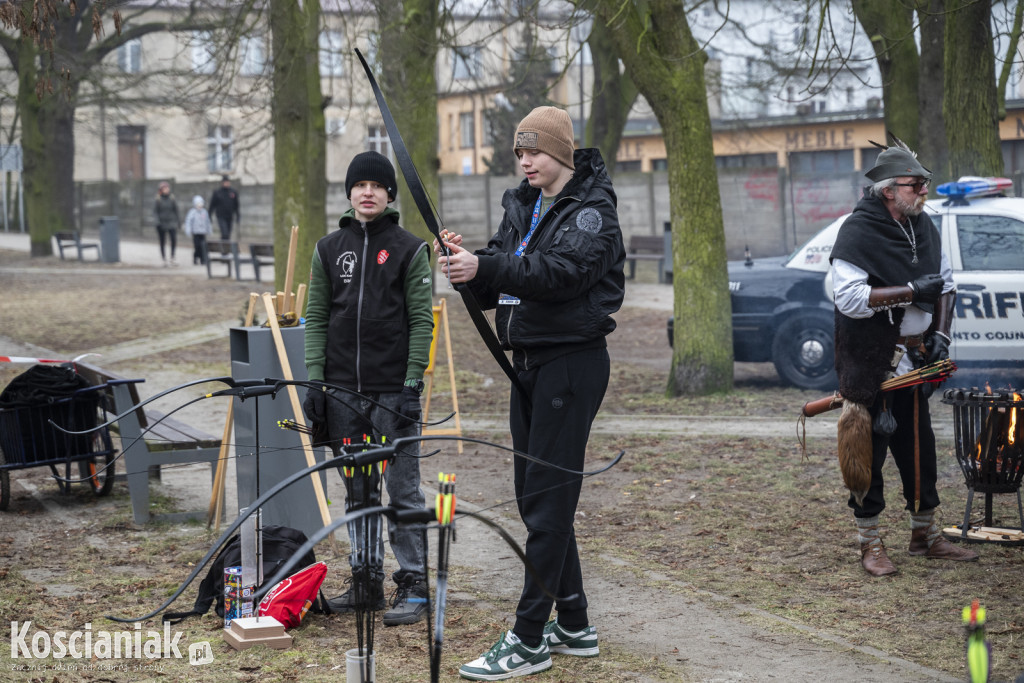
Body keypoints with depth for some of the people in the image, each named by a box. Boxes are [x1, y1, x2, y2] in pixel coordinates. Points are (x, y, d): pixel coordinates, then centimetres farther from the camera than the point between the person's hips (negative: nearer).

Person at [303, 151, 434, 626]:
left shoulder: (410, 250, -1)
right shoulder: (329, 250, 9)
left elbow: (421, 320, -3)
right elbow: (317, 318, 10)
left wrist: (412, 383, -11)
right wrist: (315, 381, 2)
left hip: (394, 390, -4)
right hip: (343, 391, 4)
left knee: (402, 489, -2)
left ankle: (413, 585, 4)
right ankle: (366, 578, 19)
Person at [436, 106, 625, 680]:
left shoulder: (592, 209, -10)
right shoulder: (523, 206, 15)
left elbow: (563, 269, -26)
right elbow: (498, 282, 10)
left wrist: (485, 267, -34)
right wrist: (466, 258, -12)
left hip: (572, 362, -9)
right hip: (529, 362, 9)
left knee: (548, 500, -9)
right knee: (535, 495, 12)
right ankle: (575, 624, 22)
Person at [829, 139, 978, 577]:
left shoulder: (923, 227, 9)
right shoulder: (857, 234, -15)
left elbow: (945, 282, 19)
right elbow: (850, 297, -25)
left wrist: (940, 334, 5)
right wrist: (912, 291, -24)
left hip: (914, 359, 7)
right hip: (870, 362, -7)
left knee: (919, 446, 13)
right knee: (869, 449, -1)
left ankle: (925, 535, 26)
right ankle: (870, 545, 8)